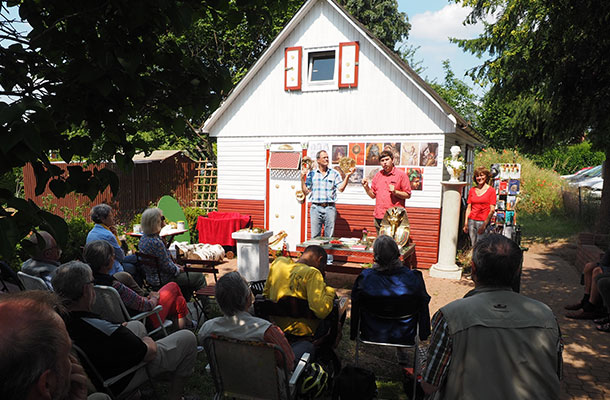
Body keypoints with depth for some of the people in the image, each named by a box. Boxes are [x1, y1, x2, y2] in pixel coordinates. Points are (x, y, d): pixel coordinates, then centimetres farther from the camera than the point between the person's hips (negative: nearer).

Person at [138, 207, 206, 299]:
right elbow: (168, 267, -24)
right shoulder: (156, 242, -30)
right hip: (162, 281, -10)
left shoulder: (144, 237, 1)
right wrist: (178, 269, -5)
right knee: (200, 278, 0)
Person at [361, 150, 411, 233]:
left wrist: (395, 192, -16)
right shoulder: (378, 175, 15)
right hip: (379, 217, 5)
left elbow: (408, 195, -2)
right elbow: (373, 195, 18)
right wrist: (366, 187, 1)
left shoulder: (401, 174, 0)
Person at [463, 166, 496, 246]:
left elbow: (492, 210, -5)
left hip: (483, 221, -4)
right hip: (471, 221, 4)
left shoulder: (491, 190, 0)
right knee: (474, 246, 7)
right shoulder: (472, 190, 12)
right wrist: (466, 223, 5)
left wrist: (484, 225, -13)